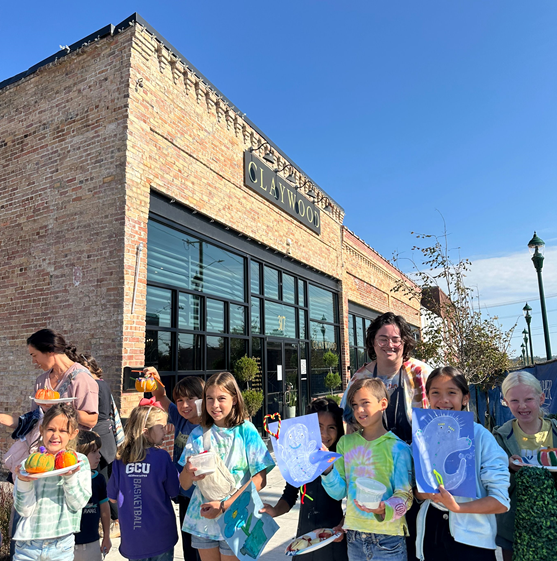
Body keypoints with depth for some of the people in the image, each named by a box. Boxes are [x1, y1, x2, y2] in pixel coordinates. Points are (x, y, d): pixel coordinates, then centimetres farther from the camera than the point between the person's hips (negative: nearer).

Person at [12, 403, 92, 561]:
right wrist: (23, 482, -20)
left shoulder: (80, 461, -5)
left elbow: (77, 504, -9)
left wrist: (69, 477, -22)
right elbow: (24, 510, -6)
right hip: (27, 544, 1)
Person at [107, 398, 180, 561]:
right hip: (160, 536, -3)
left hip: (132, 538, 3)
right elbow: (174, 492, -6)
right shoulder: (161, 456, -17)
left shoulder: (120, 459, -8)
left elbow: (112, 497, 5)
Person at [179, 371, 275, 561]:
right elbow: (184, 484, 1)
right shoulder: (198, 434, 0)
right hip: (202, 518, 3)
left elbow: (260, 479, -12)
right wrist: (189, 473, -22)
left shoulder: (246, 431, -9)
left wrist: (224, 506, -19)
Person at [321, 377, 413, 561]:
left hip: (387, 538, -4)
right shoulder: (346, 443, 3)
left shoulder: (397, 447, -10)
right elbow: (339, 491, 2)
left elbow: (405, 496, -11)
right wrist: (327, 470, -16)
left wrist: (384, 509, -28)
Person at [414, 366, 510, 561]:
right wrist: (425, 492, -13)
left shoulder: (480, 436, -14)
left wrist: (456, 507, -27)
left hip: (471, 539, -3)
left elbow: (501, 501, -14)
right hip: (431, 534, 4)